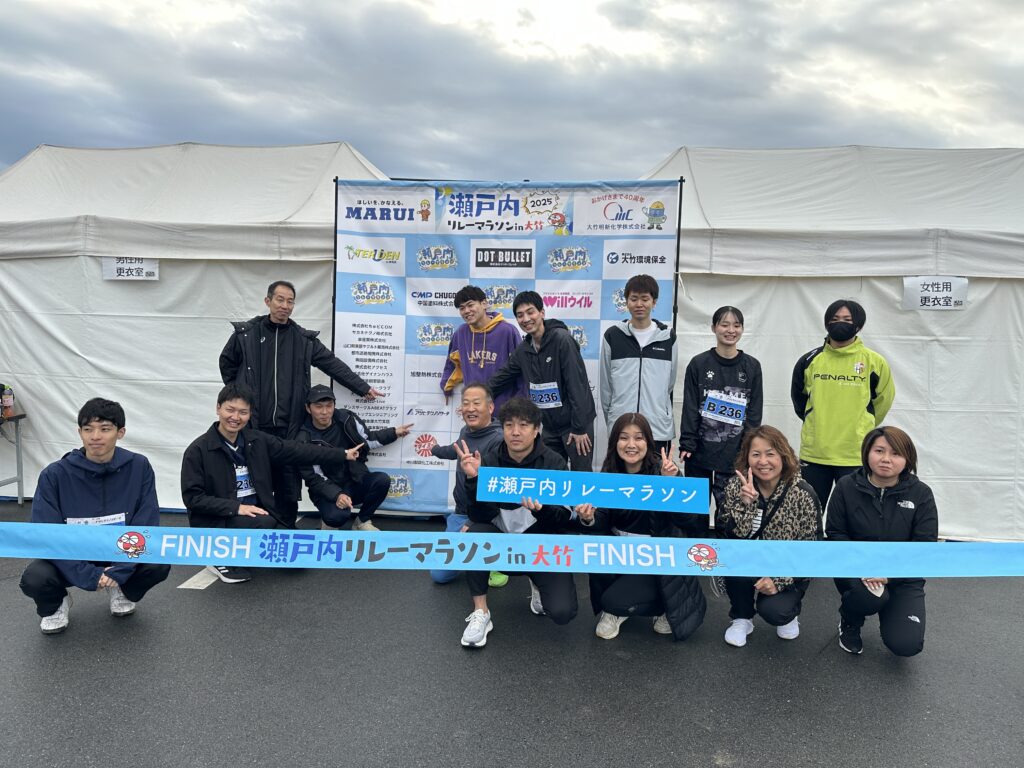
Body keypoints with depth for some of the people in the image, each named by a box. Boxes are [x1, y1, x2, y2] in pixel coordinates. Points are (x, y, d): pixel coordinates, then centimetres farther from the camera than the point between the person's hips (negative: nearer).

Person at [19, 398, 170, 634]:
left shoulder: (138, 467, -14)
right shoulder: (55, 475, -16)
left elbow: (146, 525, -13)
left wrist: (120, 570, -24)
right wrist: (88, 575, -25)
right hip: (71, 559, 0)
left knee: (159, 565, -26)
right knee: (34, 579, -29)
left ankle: (122, 590, 11)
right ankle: (56, 603, 9)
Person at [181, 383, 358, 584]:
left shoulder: (257, 440, 4)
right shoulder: (198, 450, -10)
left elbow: (297, 451, 4)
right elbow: (192, 497, -13)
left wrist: (343, 455, 3)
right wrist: (236, 507, -23)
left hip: (256, 513, 6)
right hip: (216, 521, -6)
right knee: (265, 524, -33)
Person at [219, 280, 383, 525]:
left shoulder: (305, 339, 6)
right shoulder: (246, 333, 2)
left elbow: (334, 365, 8)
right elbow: (227, 363, 16)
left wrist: (362, 388, 7)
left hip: (289, 427, 1)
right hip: (253, 426, -1)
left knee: (288, 486, 7)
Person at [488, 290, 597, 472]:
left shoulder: (562, 339, -17)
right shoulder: (523, 349, 4)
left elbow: (577, 384, -19)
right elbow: (502, 378, 17)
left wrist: (579, 427, -20)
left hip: (576, 423, -6)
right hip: (550, 425, 7)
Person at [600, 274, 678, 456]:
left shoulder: (668, 337, 4)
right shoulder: (613, 336, 3)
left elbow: (670, 382, 13)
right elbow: (605, 383, 8)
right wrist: (610, 418, 10)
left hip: (659, 429, 0)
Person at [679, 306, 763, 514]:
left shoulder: (752, 366, 4)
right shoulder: (698, 364, 1)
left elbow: (754, 411, 4)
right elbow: (690, 407, 0)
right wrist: (687, 444, -8)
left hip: (735, 453, 0)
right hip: (700, 450, 0)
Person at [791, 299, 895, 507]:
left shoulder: (874, 361, -4)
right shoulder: (810, 360, 2)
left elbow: (883, 399, 10)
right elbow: (798, 398, 18)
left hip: (856, 455, -2)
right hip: (814, 453, 2)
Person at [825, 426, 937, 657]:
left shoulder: (921, 494, -6)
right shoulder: (846, 487, -6)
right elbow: (835, 534, -4)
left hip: (902, 576, 1)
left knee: (906, 645, -16)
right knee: (871, 596, -35)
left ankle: (888, 615, 22)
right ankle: (849, 622, 3)